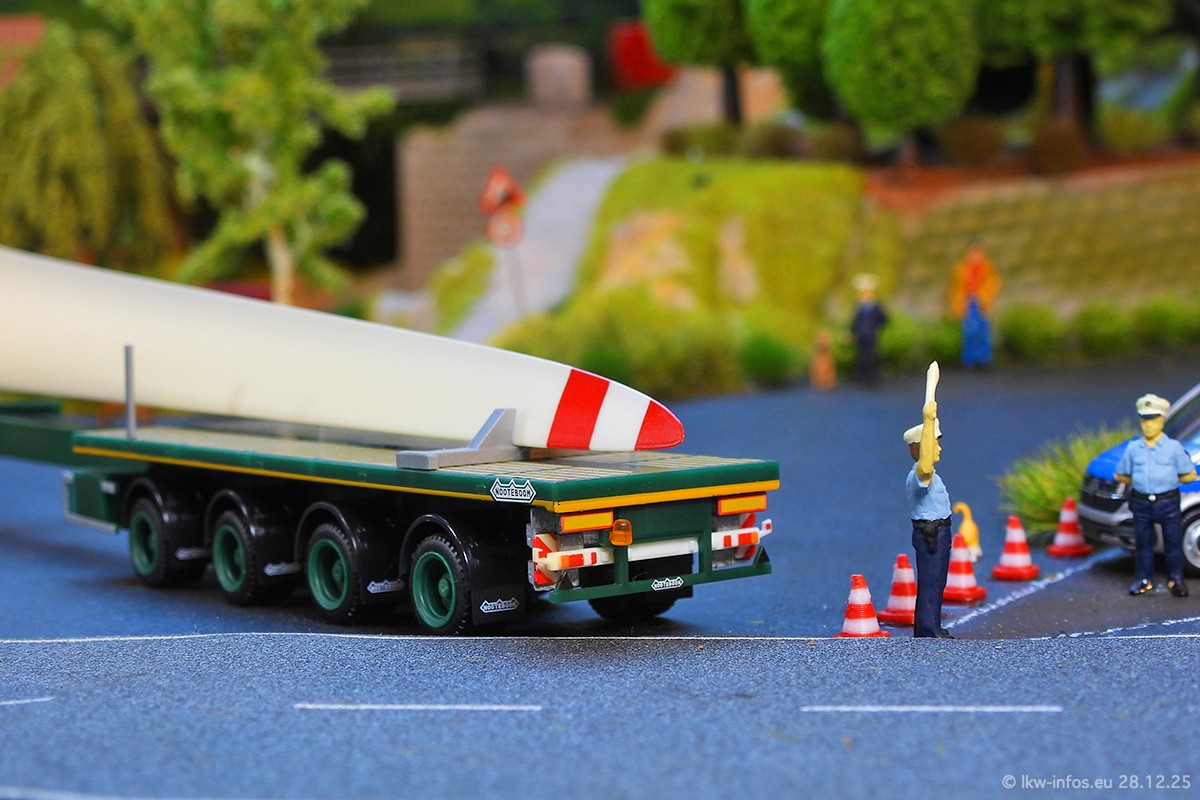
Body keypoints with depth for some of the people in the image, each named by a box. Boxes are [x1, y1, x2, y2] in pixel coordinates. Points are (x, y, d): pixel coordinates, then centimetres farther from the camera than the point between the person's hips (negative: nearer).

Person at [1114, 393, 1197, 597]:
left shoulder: (1174, 447, -2)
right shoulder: (1133, 448, 5)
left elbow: (1190, 475, 0)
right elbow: (1121, 475, 13)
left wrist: (1170, 480, 0)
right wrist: (1138, 482, 6)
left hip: (1168, 502, -2)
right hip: (1141, 502, 2)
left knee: (1173, 541, 4)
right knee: (1143, 542, 9)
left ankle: (1175, 580, 16)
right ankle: (1144, 580, 20)